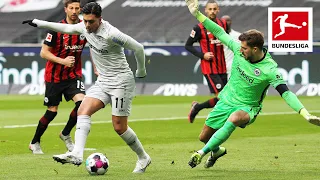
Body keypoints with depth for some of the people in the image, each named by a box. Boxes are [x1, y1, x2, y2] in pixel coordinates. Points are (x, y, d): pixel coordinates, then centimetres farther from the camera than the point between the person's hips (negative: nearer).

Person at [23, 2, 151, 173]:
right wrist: (40, 23, 26)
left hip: (121, 82, -7)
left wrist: (141, 71, 1)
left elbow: (138, 48, -15)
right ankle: (76, 154, -24)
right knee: (83, 110, -13)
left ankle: (143, 158, 15)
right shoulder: (85, 27, 0)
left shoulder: (111, 34, -23)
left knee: (119, 127, -6)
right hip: (103, 82, 7)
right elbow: (67, 28, 22)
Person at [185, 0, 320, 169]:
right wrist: (197, 14, -4)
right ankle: (217, 150, 49)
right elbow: (220, 32, -2)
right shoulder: (238, 49, -12)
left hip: (247, 107, -5)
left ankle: (203, 152, -28)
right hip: (226, 101, 5)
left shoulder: (269, 69, -25)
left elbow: (286, 93, -27)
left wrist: (306, 114, -38)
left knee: (234, 118, -41)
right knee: (204, 137, 11)